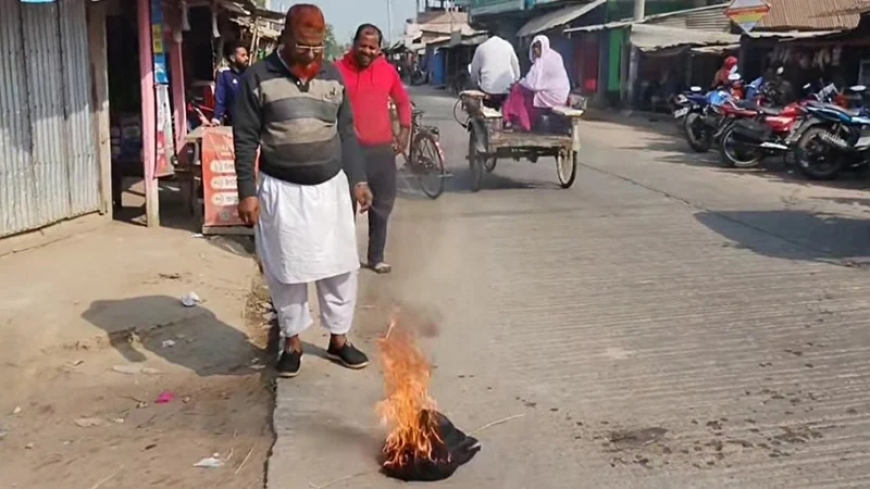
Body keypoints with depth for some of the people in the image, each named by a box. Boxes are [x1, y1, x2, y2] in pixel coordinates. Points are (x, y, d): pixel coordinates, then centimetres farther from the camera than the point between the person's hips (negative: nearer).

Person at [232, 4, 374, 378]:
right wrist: (247, 192, -11)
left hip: (330, 188, 3)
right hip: (282, 191, -3)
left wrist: (358, 180, 6)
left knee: (340, 267, 9)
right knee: (287, 272, 7)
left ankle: (338, 339, 25)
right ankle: (292, 342, 24)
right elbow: (245, 140, -6)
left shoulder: (332, 76, 5)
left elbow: (347, 133, 11)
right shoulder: (258, 78, -7)